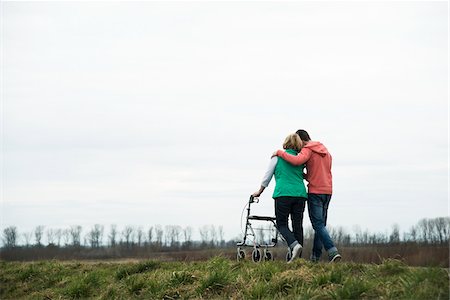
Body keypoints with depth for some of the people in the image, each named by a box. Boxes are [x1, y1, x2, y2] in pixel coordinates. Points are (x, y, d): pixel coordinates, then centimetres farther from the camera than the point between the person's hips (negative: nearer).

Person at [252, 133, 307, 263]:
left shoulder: (278, 156, 6)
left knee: (281, 223, 3)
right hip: (300, 194, 3)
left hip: (283, 194, -3)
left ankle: (295, 245, -22)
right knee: (297, 225, 5)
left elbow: (268, 176, 11)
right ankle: (297, 257, 2)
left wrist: (259, 192, 22)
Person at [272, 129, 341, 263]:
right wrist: (305, 175, 13)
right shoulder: (325, 151, 20)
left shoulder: (307, 150, -6)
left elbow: (297, 161, -26)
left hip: (315, 192, -7)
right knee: (320, 224, 10)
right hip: (327, 191, 7)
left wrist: (280, 153, -15)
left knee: (318, 225, -7)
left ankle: (333, 251, -21)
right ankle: (315, 257, 10)